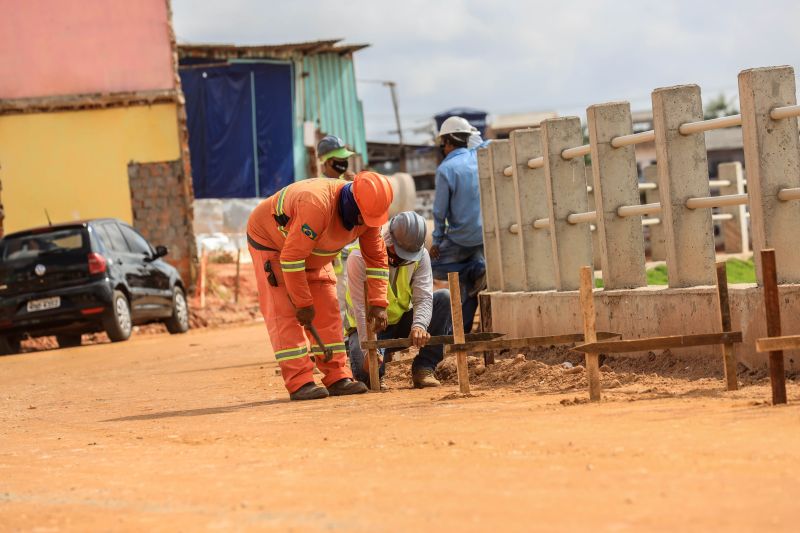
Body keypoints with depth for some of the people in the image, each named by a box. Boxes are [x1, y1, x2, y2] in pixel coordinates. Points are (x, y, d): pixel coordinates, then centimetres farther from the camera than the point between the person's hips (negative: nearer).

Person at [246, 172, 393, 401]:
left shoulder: (366, 213, -18)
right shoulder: (317, 206, -42)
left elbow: (377, 258, -6)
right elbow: (291, 257, -38)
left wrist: (378, 304, -13)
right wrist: (304, 303, -31)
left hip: (312, 252, 7)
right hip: (270, 241, -7)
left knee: (327, 311, 0)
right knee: (284, 313, -14)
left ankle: (337, 377, 3)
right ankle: (299, 382, -18)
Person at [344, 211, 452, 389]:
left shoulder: (420, 255, -10)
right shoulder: (360, 257, -23)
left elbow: (423, 298, -19)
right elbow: (361, 309, -29)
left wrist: (419, 326, -41)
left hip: (401, 322, 4)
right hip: (370, 328, -4)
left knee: (445, 298, -18)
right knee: (367, 370, -36)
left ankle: (423, 369, -16)